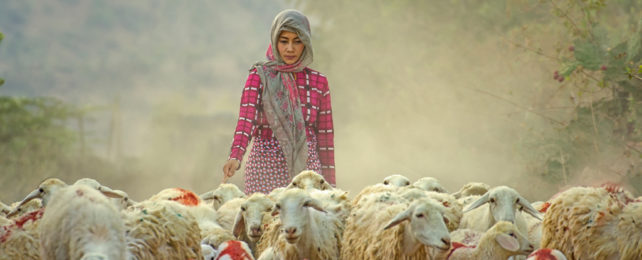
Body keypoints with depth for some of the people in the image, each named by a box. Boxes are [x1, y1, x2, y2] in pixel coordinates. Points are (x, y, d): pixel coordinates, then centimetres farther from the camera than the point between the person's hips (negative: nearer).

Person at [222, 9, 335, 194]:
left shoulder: (318, 82, 8)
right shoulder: (259, 76, 0)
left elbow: (325, 136, 11)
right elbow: (246, 119, -14)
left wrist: (329, 184, 9)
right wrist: (235, 157, -31)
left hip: (306, 170, 2)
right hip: (265, 171, -2)